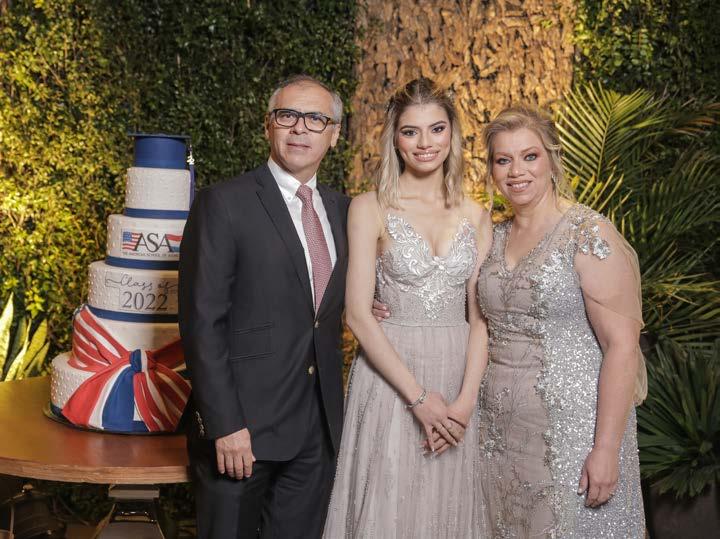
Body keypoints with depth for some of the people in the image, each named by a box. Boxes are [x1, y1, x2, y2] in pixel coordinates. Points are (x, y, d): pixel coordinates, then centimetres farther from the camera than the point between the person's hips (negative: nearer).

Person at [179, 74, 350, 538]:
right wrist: (224, 426, -17)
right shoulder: (223, 204, -8)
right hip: (242, 427, -5)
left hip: (319, 428, 5)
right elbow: (202, 323, -13)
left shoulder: (342, 209, 10)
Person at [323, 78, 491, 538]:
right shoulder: (370, 209, -4)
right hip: (391, 375, -3)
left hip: (460, 379, 3)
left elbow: (480, 316, 3)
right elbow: (359, 315, -10)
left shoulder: (476, 217, 7)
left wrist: (465, 400, -10)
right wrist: (420, 397, -14)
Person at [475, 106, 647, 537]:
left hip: (574, 430, -6)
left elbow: (623, 345, -16)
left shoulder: (589, 234, -13)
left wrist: (606, 449, -20)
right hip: (502, 430, 6)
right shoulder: (495, 237, 7)